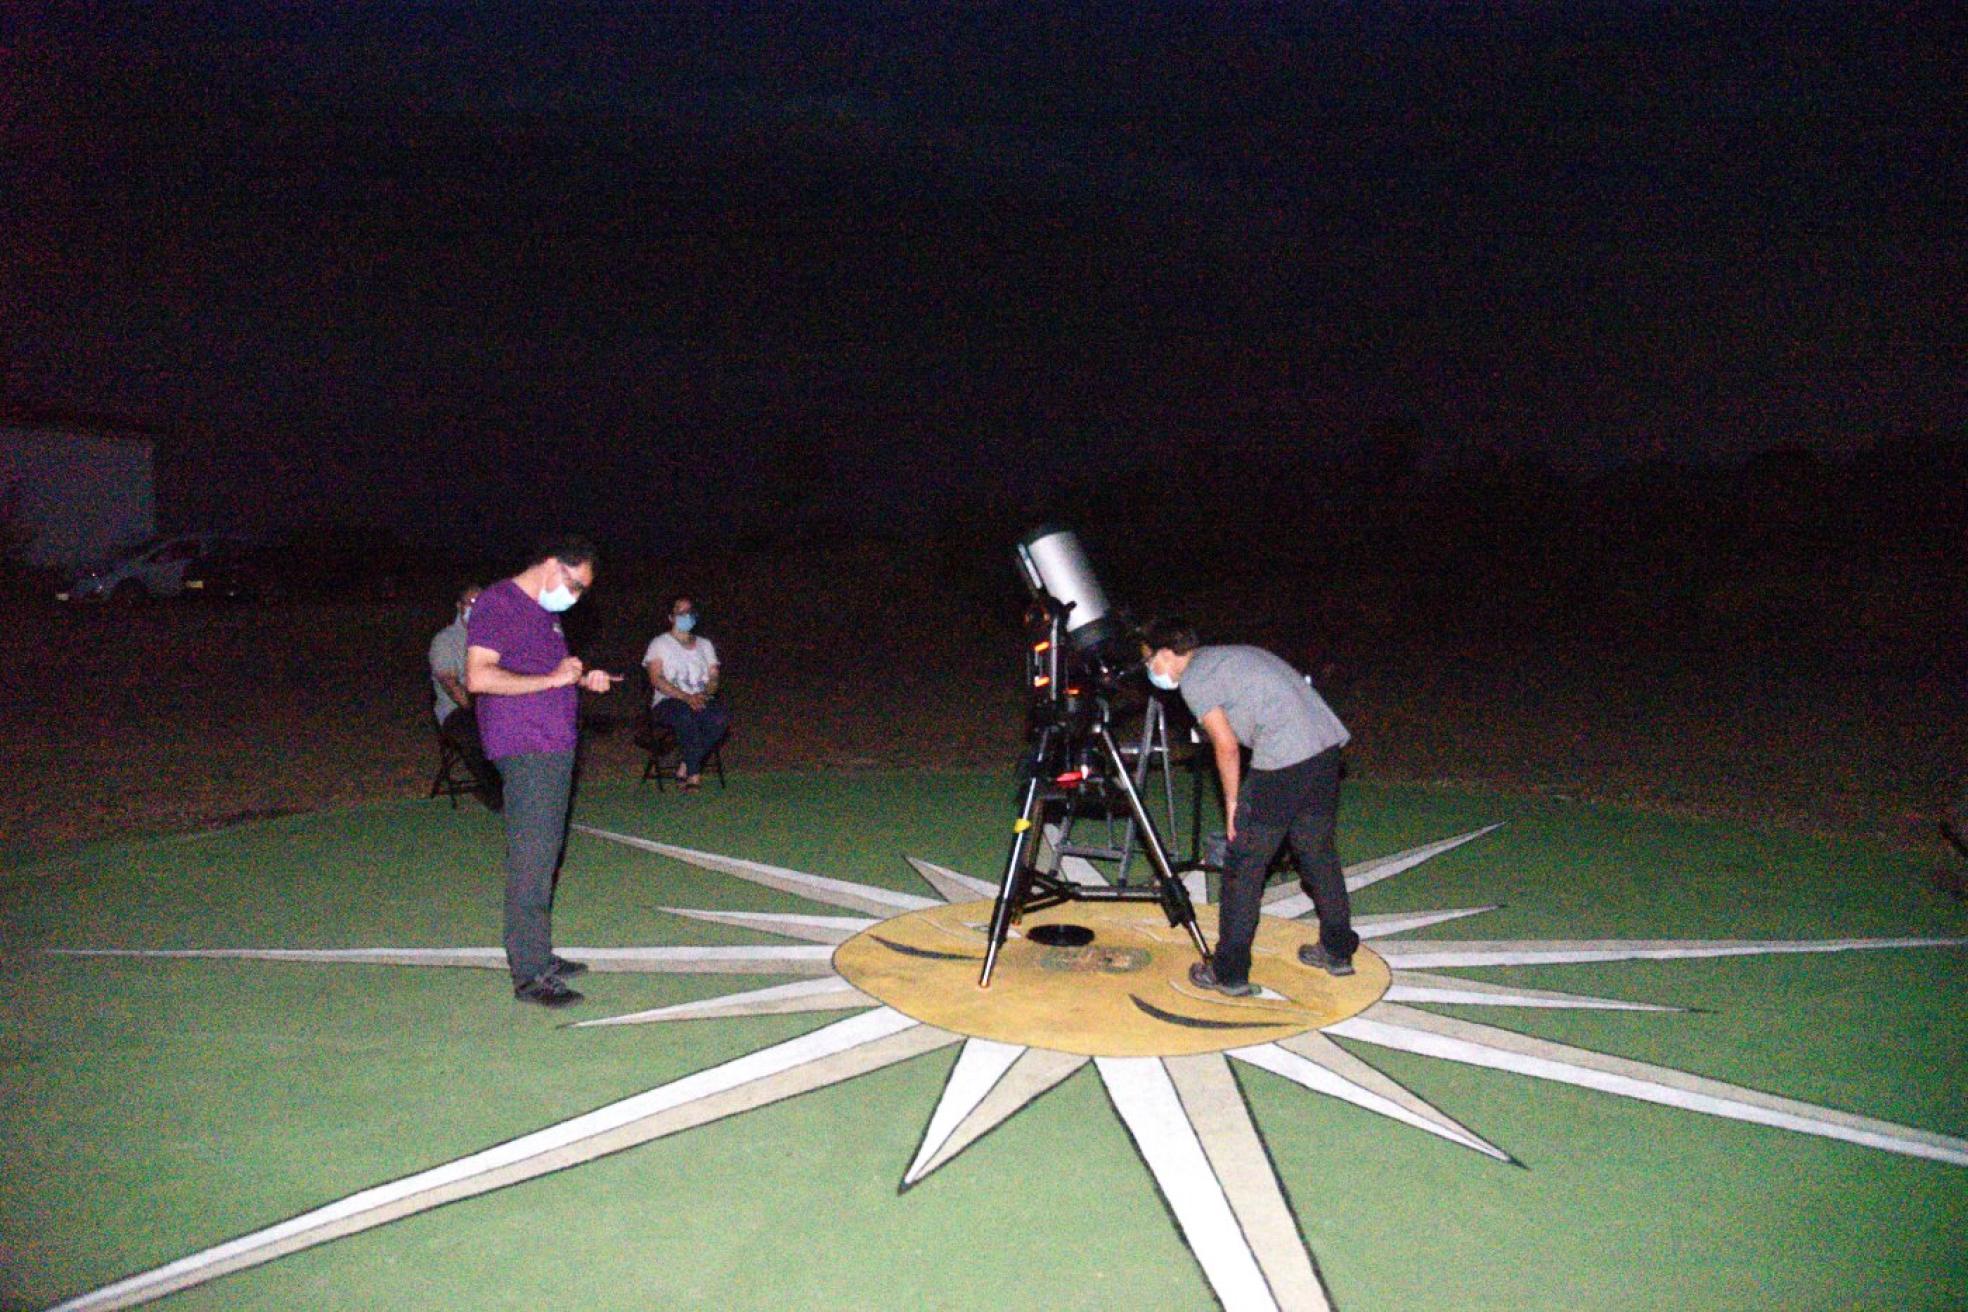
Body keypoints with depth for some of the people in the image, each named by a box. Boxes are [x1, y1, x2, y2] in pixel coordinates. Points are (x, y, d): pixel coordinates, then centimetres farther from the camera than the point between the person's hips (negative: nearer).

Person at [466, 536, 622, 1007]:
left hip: (555, 748, 10)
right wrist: (552, 679, -18)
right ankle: (529, 975, -4)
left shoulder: (542, 611, 19)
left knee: (545, 857, 13)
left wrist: (582, 680, 11)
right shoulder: (497, 604, -11)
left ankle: (539, 955, 22)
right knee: (532, 861, -9)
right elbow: (479, 677, -21)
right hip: (525, 751, -10)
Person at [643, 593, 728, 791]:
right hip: (667, 703, -3)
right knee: (685, 713, -41)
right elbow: (656, 679, -7)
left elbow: (713, 677, 12)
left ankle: (685, 767, -23)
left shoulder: (705, 644, 21)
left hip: (701, 701, 3)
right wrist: (686, 697, -22)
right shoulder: (660, 643, 7)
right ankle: (694, 774, -32)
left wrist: (703, 695, -13)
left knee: (721, 717, -33)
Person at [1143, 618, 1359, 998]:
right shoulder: (1231, 655, 26)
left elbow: (1227, 746, -7)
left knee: (1243, 865, 1)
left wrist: (1233, 803, 5)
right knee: (1317, 850, 22)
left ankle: (1229, 972, 6)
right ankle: (1337, 951, 33)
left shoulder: (1193, 679, 0)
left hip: (1283, 760, -9)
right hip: (1327, 744, 9)